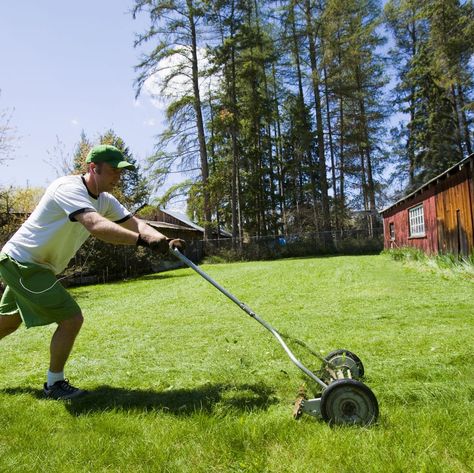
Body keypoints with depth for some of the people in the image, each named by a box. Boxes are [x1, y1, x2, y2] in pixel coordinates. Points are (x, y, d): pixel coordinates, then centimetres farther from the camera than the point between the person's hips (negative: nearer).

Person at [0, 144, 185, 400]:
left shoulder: (104, 200, 2)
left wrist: (164, 241, -26)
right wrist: (144, 240, -53)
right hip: (21, 262, -10)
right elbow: (96, 226, -45)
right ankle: (54, 384, 7)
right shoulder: (69, 188, -26)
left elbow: (133, 222, -8)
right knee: (72, 319, -12)